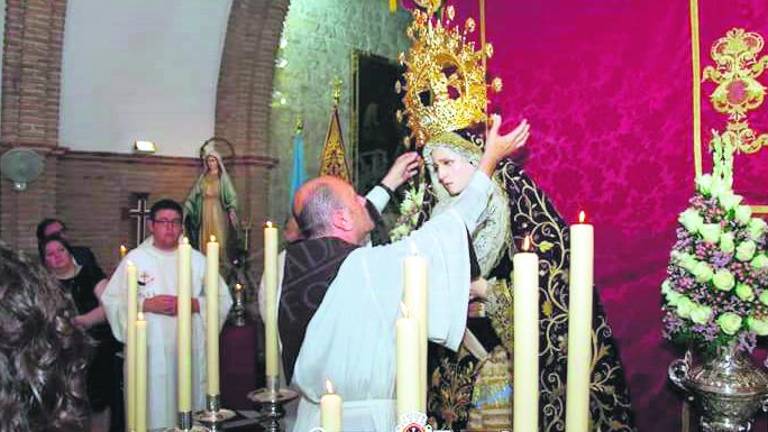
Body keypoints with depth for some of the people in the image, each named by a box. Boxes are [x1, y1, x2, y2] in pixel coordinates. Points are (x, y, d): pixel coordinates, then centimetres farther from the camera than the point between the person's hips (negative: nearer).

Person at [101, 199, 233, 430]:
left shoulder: (197, 260, 7)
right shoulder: (134, 259, 5)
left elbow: (223, 299, 4)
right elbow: (111, 300, 1)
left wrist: (192, 304, -10)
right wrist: (145, 304, -12)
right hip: (148, 351, -1)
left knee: (188, 410, 3)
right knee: (151, 410, -1)